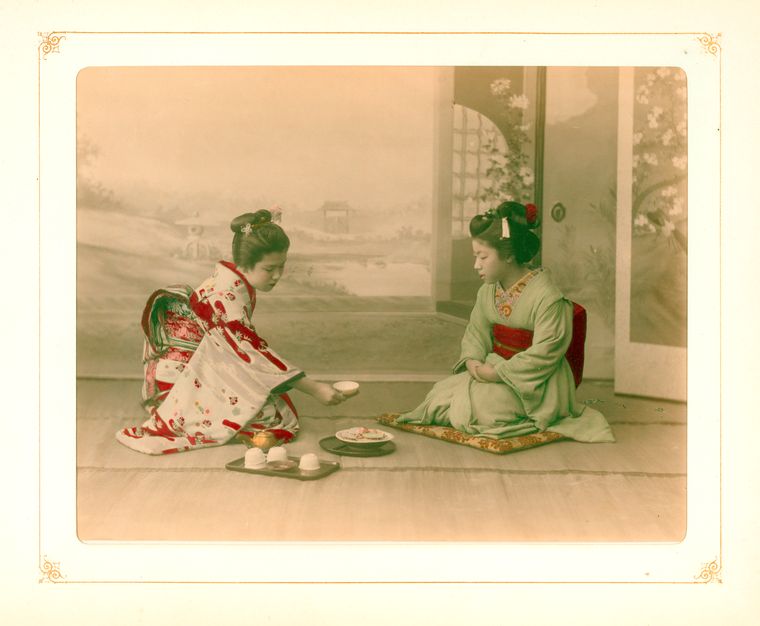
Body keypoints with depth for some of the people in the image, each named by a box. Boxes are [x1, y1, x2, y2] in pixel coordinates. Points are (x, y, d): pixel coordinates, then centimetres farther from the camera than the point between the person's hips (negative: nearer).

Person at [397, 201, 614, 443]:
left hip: (532, 386, -7)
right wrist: (473, 361, -10)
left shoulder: (548, 297, -20)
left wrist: (496, 373, -22)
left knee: (470, 409, -22)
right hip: (495, 370, 7)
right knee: (439, 392, -10)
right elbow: (475, 332, 12)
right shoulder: (487, 291, 5)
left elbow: (543, 355, -22)